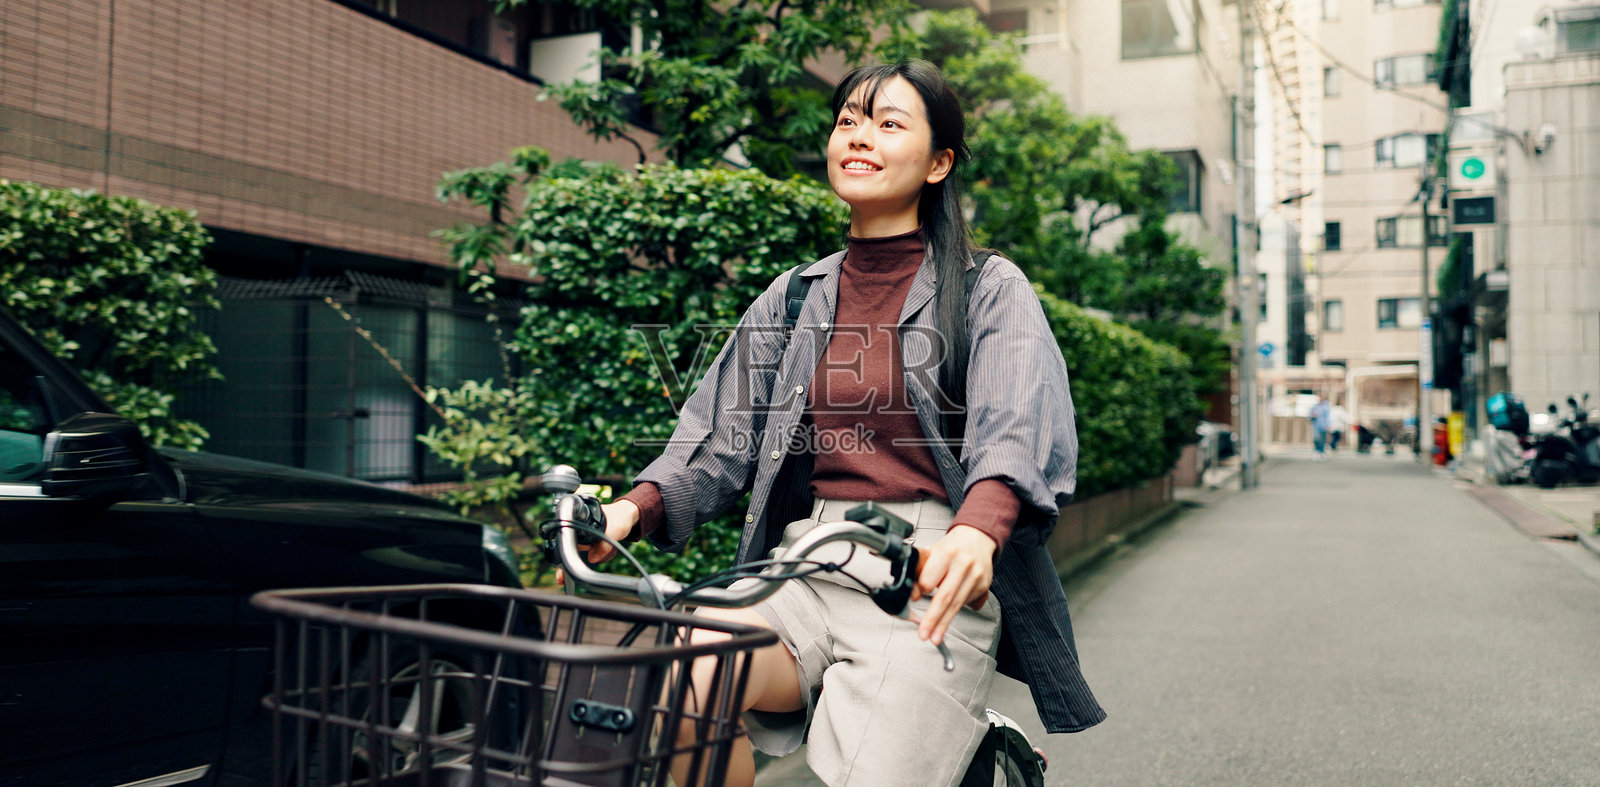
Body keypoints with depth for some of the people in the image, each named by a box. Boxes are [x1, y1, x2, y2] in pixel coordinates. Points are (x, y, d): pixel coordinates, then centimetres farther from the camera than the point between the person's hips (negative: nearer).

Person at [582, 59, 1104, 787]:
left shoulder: (990, 290, 5)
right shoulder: (794, 297, 18)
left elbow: (1020, 428, -13)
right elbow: (720, 432, 11)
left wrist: (978, 529, -35)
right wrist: (638, 505, -9)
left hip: (928, 585, -2)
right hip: (802, 571, 3)